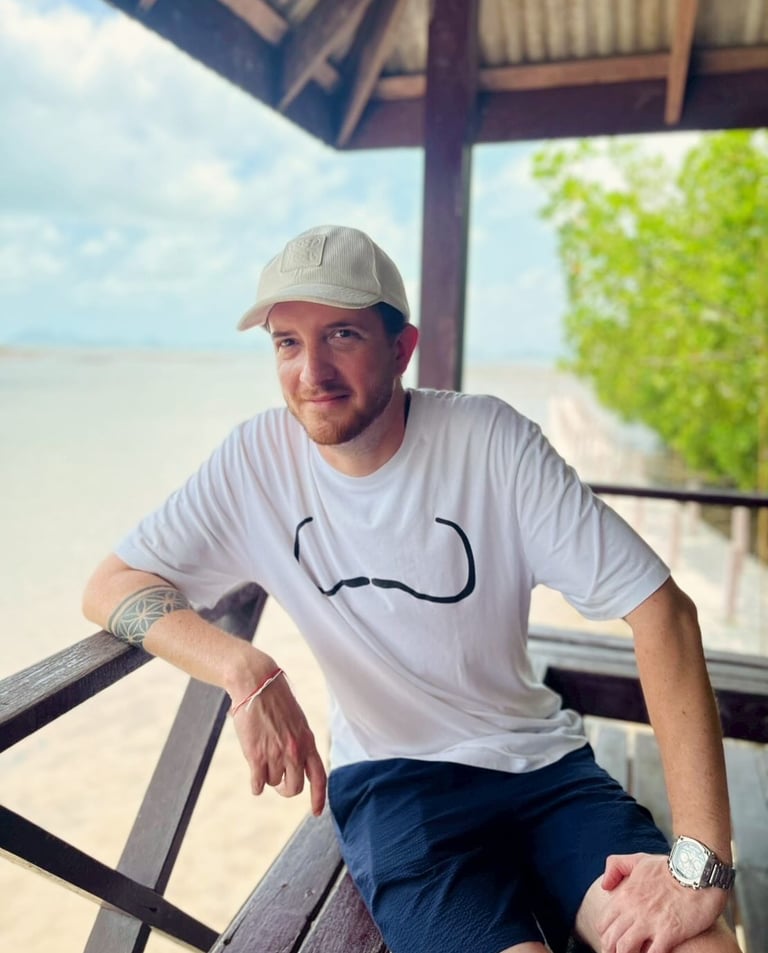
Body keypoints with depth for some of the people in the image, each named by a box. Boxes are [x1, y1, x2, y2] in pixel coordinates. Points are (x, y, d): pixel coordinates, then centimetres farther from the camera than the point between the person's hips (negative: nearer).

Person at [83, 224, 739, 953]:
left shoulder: (490, 440, -15)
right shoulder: (256, 460, -9)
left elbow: (661, 610, -17)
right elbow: (108, 589, -6)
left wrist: (700, 860, -22)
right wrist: (246, 670, -25)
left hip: (539, 757, 1)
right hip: (387, 777, 0)